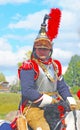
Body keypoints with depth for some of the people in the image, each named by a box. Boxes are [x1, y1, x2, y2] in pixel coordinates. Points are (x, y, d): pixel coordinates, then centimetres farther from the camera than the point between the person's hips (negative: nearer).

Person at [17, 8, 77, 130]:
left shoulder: (55, 65, 15)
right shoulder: (28, 66, -7)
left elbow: (62, 87, 15)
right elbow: (27, 91, -18)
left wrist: (71, 103, -2)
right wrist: (49, 100, -20)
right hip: (33, 108, -7)